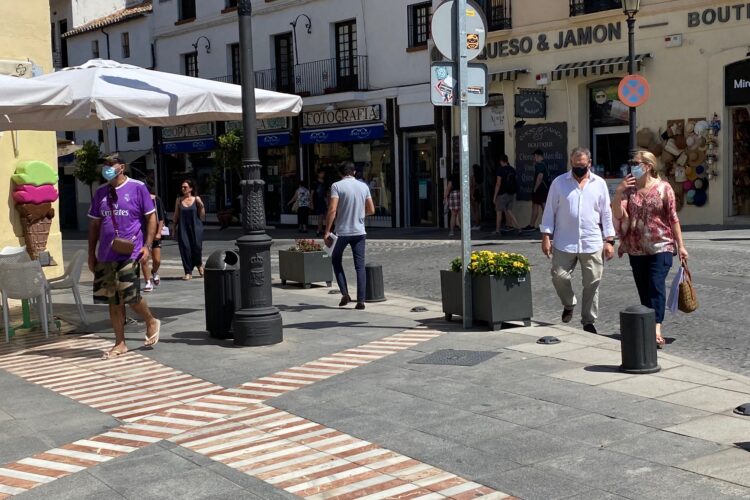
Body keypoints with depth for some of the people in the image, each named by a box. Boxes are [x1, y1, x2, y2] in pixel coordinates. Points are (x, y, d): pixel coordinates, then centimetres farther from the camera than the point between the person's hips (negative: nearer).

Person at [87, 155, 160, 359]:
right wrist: (91, 254, 13)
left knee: (130, 296, -11)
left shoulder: (137, 188, -1)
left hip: (129, 253, -5)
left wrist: (147, 246, -9)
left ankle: (151, 322, 18)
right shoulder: (100, 192, 12)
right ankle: (120, 343, 15)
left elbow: (151, 217, 0)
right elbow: (94, 224, 16)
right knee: (113, 300, 6)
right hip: (105, 255, 5)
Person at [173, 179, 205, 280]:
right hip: (183, 228, 1)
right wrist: (174, 229, 9)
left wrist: (202, 206, -10)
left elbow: (202, 216, 4)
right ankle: (188, 272, 4)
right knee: (185, 248, -4)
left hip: (195, 227, -1)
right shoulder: (179, 200, 7)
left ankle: (199, 264, 21)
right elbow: (176, 216, 12)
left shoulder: (196, 199, 3)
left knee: (197, 246, -11)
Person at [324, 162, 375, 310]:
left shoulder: (337, 186, -8)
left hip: (343, 232, -3)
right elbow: (371, 210, 10)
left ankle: (345, 293, 8)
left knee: (336, 260, 18)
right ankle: (361, 300, -2)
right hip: (359, 232, 3)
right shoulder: (364, 186, 5)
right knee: (360, 266, 5)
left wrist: (327, 231, -12)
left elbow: (332, 210, -16)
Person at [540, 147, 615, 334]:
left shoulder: (599, 184, 6)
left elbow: (606, 214, 7)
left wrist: (609, 241, 3)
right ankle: (569, 304, 25)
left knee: (592, 283, 3)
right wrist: (546, 236, -3)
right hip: (564, 243, -1)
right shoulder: (559, 182, 3)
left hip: (592, 243, 1)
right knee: (559, 276, -5)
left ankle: (589, 321, 16)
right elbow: (550, 211, 3)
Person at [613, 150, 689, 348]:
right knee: (643, 290, 10)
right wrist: (618, 193, -17)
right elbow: (618, 215, -4)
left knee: (656, 286, -16)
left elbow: (673, 218, 0)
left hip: (660, 247, -4)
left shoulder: (663, 188, -1)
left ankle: (656, 330, -23)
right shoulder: (629, 189, 7)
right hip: (636, 249, 4)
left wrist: (680, 245, -2)